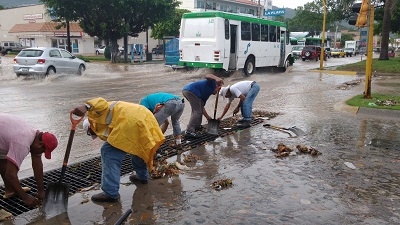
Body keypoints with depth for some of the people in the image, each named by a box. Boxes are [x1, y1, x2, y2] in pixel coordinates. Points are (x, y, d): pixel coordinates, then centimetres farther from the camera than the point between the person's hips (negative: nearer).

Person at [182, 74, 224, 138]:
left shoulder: (206, 94, 33)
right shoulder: (212, 84, 14)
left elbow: (201, 107, 32)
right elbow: (207, 76, -8)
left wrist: (207, 117, 34)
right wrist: (217, 78, -21)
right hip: (192, 91, -10)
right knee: (197, 111, -4)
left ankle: (196, 126, 40)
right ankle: (189, 131, -7)